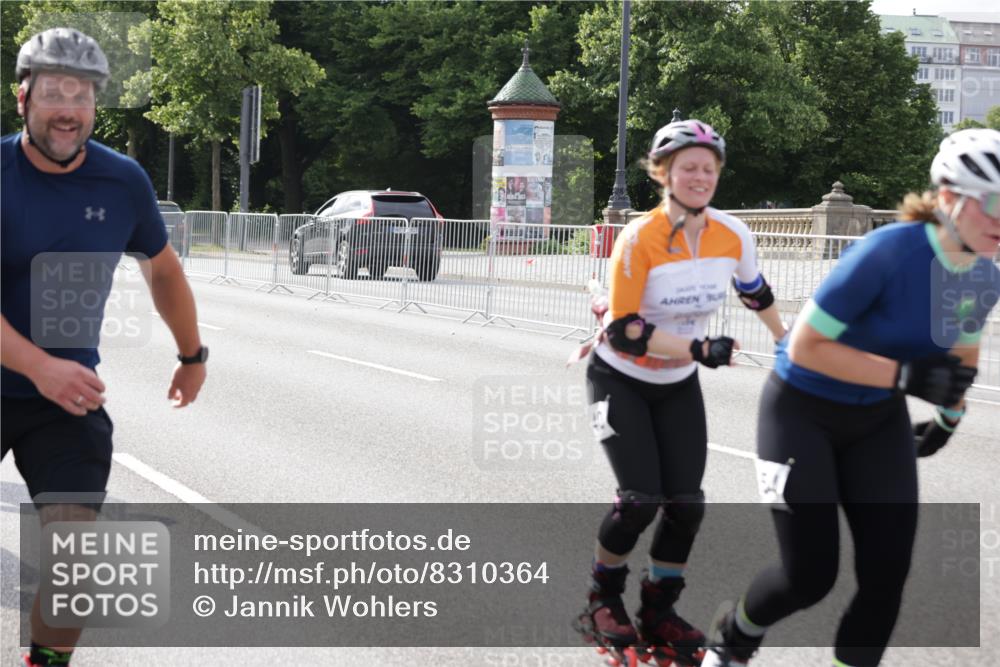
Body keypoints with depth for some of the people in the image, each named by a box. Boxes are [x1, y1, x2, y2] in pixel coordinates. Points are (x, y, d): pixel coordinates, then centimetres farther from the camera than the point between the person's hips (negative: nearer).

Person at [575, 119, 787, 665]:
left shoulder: (732, 235, -12)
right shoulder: (639, 239, -26)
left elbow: (755, 292, 9)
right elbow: (623, 330, -25)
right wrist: (698, 348, -33)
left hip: (679, 386, 4)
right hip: (620, 381, -4)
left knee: (686, 503, -4)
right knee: (640, 498, -15)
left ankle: (658, 613, 15)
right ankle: (603, 599, 11)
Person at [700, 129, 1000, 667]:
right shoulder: (888, 253, -30)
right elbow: (804, 347, -27)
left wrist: (950, 414, 23)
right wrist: (906, 375, -32)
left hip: (878, 421, 6)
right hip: (803, 412, -6)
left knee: (887, 574, -4)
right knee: (810, 575, -6)